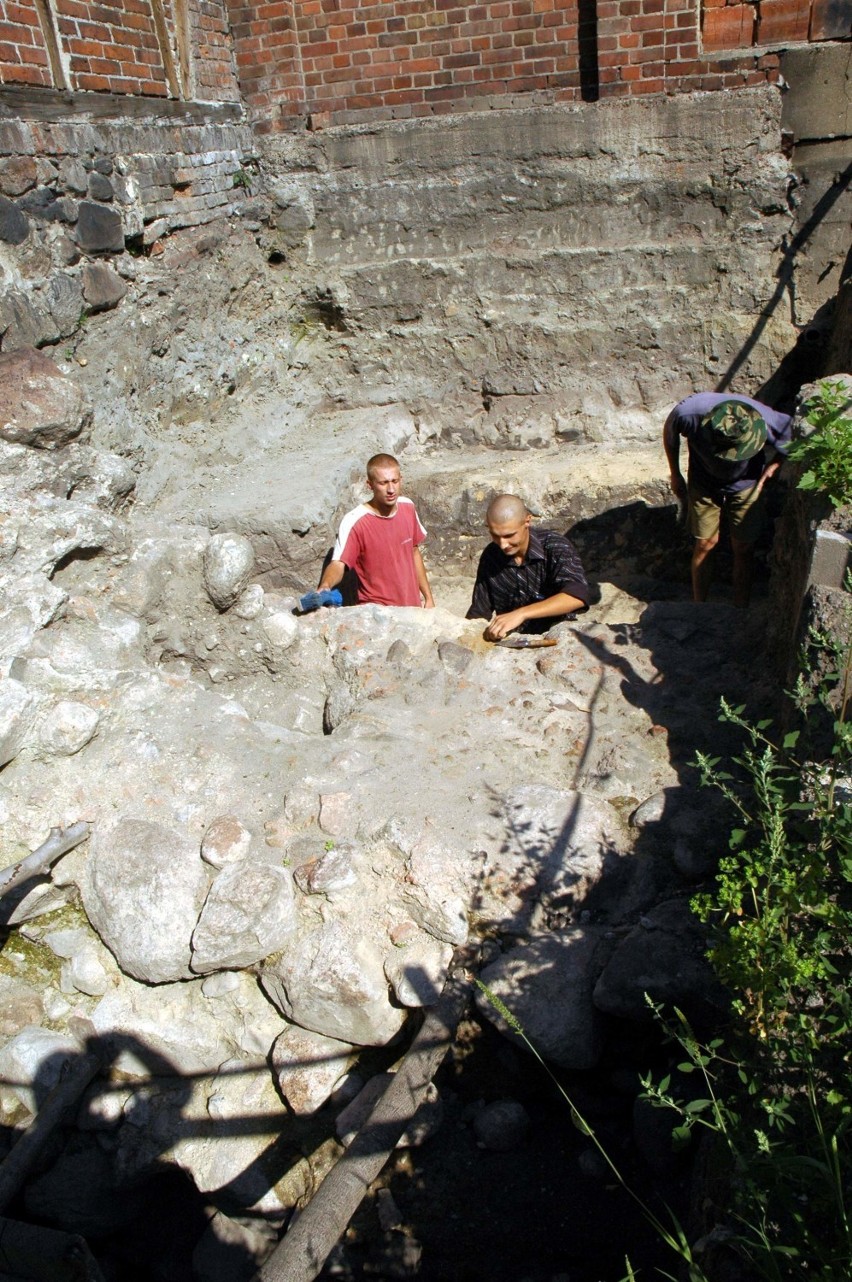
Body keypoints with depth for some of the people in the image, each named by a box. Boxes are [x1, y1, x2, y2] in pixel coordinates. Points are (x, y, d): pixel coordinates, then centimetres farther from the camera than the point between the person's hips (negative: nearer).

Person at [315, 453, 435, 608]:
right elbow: (338, 564, -25)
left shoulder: (408, 507, 0)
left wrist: (428, 598, 14)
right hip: (376, 611, -5)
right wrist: (325, 586, -46)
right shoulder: (354, 521, -17)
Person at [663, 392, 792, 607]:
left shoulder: (769, 424, -36)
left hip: (746, 485, 0)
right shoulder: (689, 412, -35)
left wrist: (764, 478, -14)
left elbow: (788, 446, -11)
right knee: (706, 544, 5)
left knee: (743, 548, 6)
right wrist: (675, 475, -2)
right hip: (704, 483, 0)